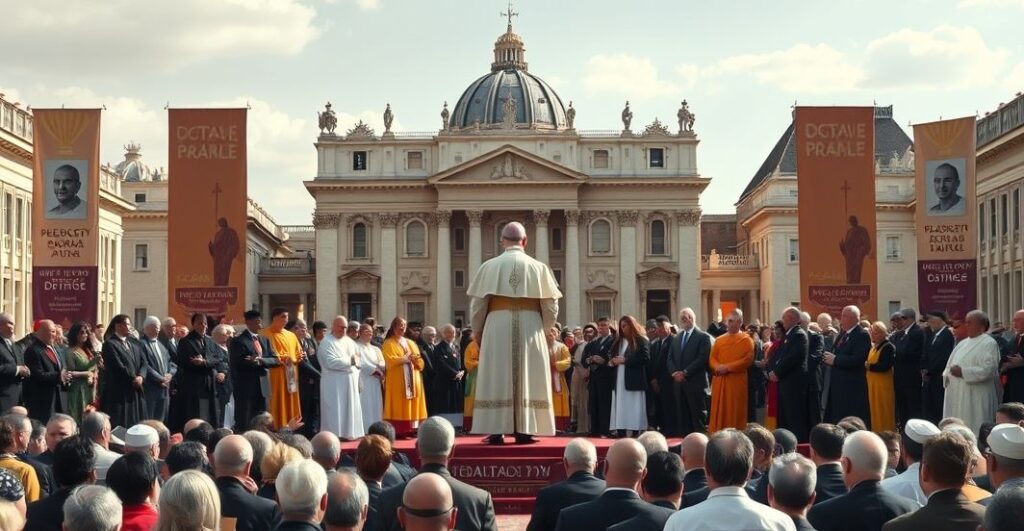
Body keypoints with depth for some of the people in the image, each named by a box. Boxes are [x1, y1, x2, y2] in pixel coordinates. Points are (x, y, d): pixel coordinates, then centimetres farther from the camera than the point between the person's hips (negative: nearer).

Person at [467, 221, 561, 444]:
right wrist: (542, 330, 19)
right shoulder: (539, 268, 2)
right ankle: (524, 431, 4)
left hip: (497, 328, 0)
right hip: (530, 328, 1)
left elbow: (477, 305, 1)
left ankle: (496, 430, 0)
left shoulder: (489, 266, 0)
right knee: (528, 379, 6)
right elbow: (551, 306, 3)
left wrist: (478, 332, 15)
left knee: (497, 380, 3)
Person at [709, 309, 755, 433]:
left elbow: (748, 359, -10)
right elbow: (712, 358, 11)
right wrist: (718, 367, -12)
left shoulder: (746, 340, 1)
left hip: (736, 381, -4)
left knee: (735, 413, -4)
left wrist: (728, 367, -16)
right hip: (719, 381, 4)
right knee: (719, 411, 3)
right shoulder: (719, 340, 16)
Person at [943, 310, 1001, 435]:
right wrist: (947, 375, 0)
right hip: (956, 396, 8)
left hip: (976, 399, -8)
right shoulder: (963, 343, 17)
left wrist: (963, 372, -20)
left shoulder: (989, 344, -7)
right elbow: (951, 364, 22)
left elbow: (988, 370, -18)